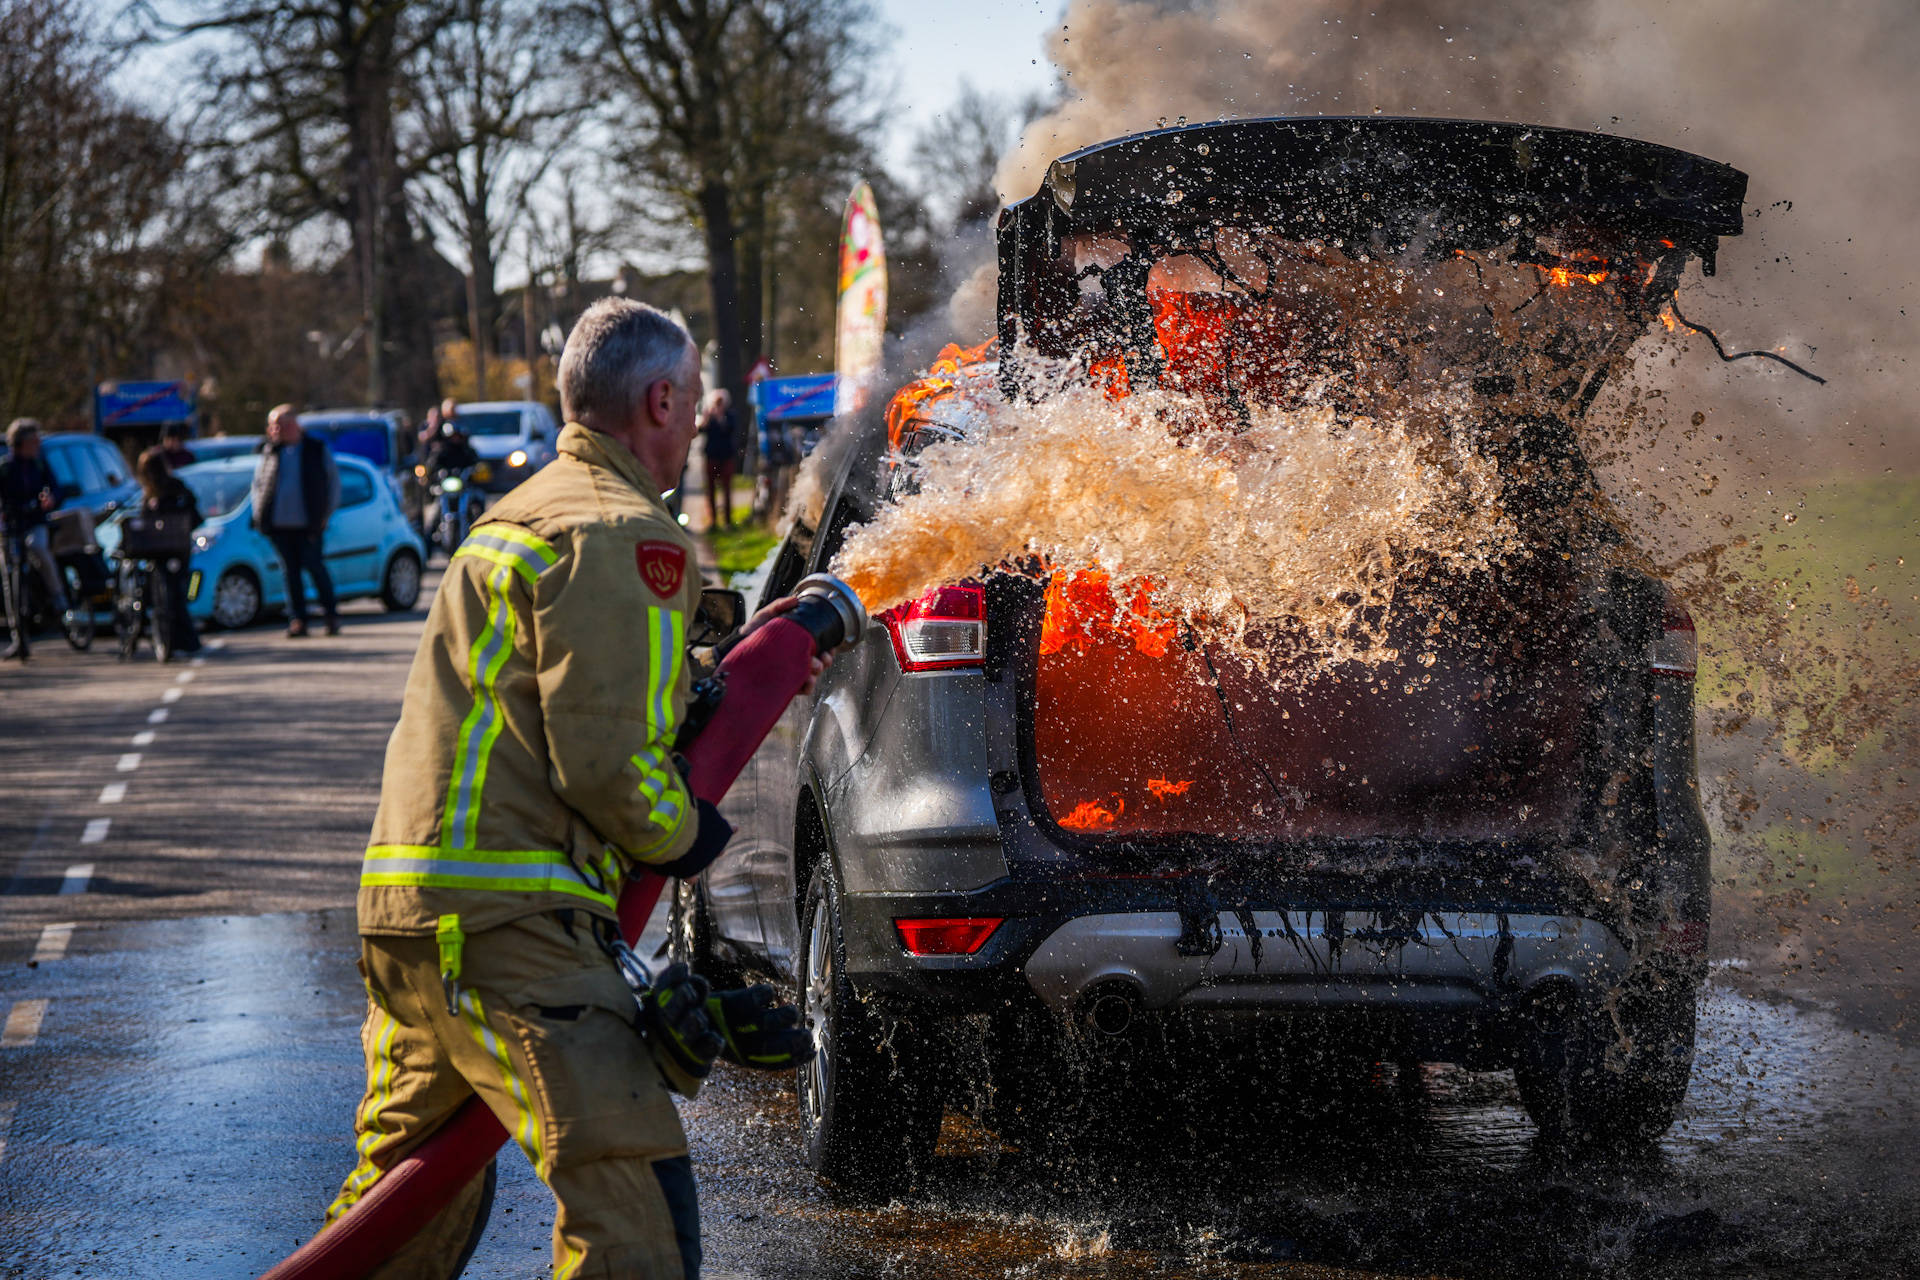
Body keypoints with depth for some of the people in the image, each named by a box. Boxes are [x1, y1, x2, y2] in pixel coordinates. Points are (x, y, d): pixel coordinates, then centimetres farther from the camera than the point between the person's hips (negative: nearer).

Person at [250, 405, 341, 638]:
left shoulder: (317, 449, 4)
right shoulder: (270, 452, 10)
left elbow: (333, 480, 10)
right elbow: (258, 483, 18)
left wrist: (327, 512, 3)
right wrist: (260, 514, 7)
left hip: (308, 523, -3)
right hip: (279, 524, 3)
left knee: (315, 567, -4)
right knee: (290, 572, 2)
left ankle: (331, 615, 9)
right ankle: (297, 620, 7)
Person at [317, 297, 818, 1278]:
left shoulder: (519, 515, 24)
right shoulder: (624, 536, -9)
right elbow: (608, 761, -16)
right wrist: (688, 835, 2)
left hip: (402, 896, 11)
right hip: (500, 920, -11)